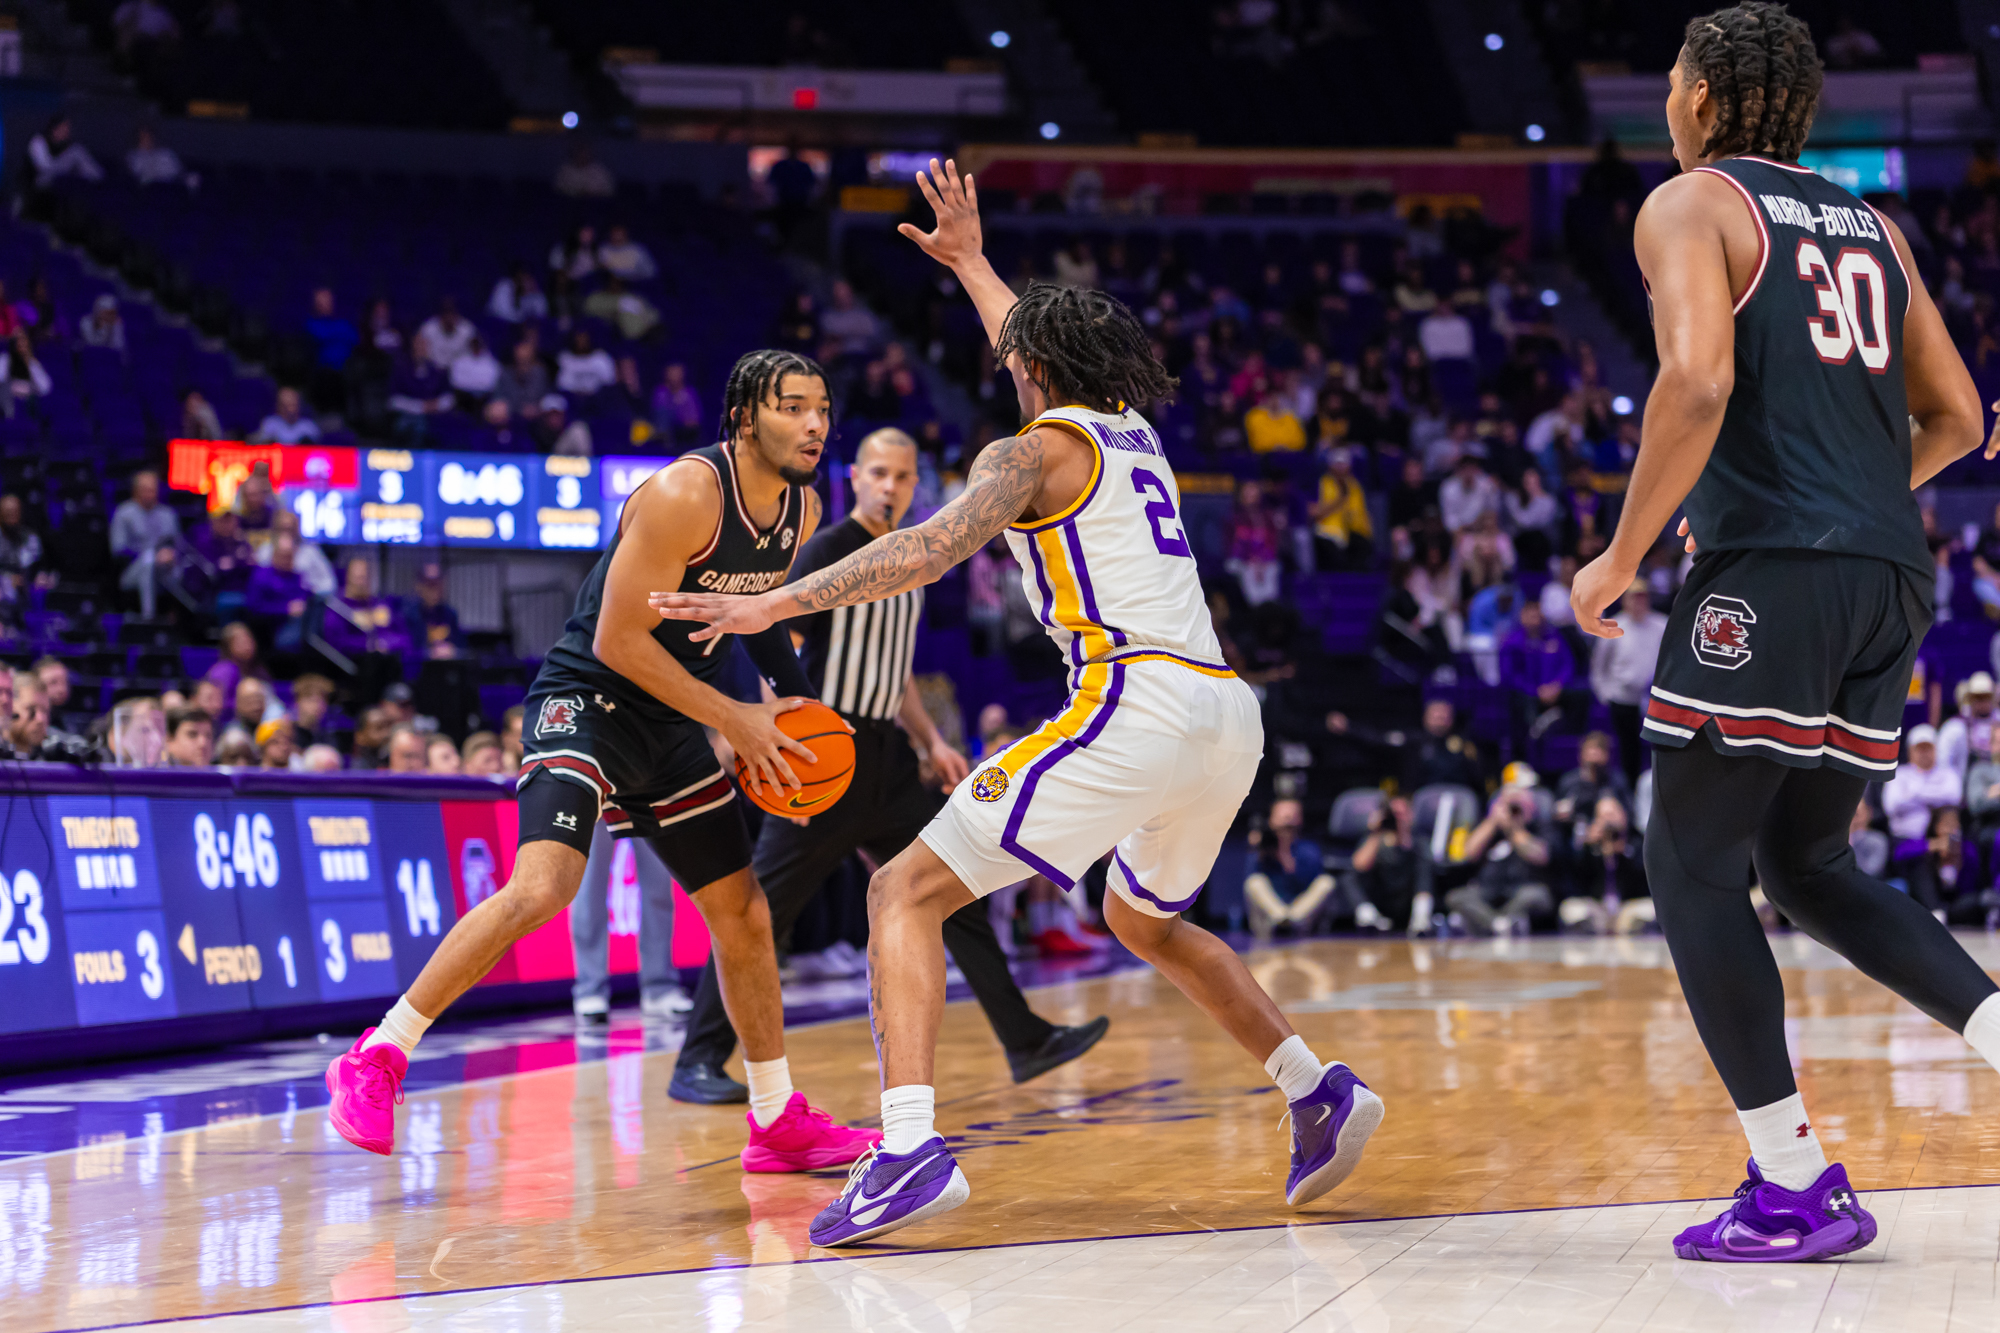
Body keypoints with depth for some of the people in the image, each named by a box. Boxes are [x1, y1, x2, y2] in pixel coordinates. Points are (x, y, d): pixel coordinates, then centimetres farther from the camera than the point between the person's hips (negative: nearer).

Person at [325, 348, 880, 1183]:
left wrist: (789, 702, 6)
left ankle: (779, 1124, 25)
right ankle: (375, 1061, -19)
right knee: (542, 886, -28)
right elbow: (617, 641, -23)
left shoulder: (802, 511, 2)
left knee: (744, 915, 11)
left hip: (670, 721, 9)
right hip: (588, 700, -9)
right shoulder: (684, 496, -23)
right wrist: (734, 721, -19)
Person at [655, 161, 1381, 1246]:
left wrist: (776, 603, -14)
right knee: (1146, 919, 34)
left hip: (1133, 702, -8)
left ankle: (909, 1147, -22)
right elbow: (1053, 358, 47)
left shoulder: (1034, 452, 4)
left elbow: (928, 550, -13)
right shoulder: (1135, 434, 25)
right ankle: (1317, 1093, 22)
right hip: (1228, 711, 8)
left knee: (908, 892, -4)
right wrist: (972, 265, 56)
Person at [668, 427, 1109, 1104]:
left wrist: (931, 742, 16)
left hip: (885, 758, 8)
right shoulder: (827, 551, -9)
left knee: (957, 894, 6)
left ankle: (1026, 1042, 10)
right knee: (760, 911, -6)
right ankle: (697, 1064, 0)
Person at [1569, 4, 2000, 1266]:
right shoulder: (1872, 226, 22)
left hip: (1770, 570, -7)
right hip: (1890, 581, 7)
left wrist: (1623, 556, -9)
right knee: (1808, 865, 18)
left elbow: (1697, 382, -17)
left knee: (1692, 865, 1)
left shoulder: (1690, 207, 1)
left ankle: (1797, 1187, -4)